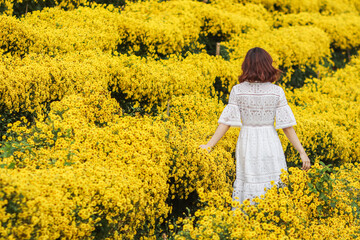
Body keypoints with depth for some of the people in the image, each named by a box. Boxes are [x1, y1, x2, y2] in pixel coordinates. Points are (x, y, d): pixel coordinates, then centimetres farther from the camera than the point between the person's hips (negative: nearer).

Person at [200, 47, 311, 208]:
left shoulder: (237, 91, -5)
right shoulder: (277, 92, -7)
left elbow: (226, 122, -6)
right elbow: (286, 125, -7)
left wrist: (209, 145, 0)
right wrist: (302, 152, -2)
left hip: (247, 144, 1)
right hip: (270, 145, -1)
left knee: (247, 186, 9)